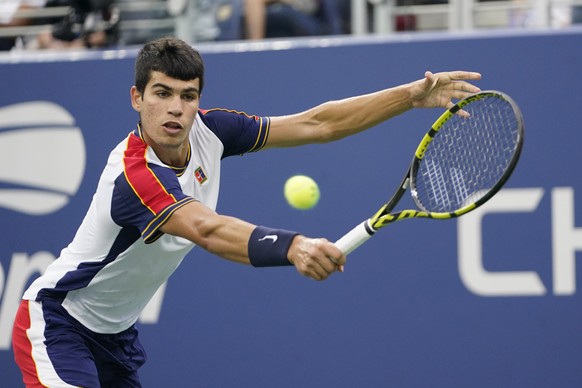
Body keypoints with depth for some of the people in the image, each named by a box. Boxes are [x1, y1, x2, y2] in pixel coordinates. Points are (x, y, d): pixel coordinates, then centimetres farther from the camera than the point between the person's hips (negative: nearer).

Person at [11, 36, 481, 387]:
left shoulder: (206, 130, -9)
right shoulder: (134, 174, -33)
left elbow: (314, 125, -4)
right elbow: (206, 230, -50)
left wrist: (412, 95, -11)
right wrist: (293, 247, -67)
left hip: (114, 332, 9)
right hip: (58, 320, -9)